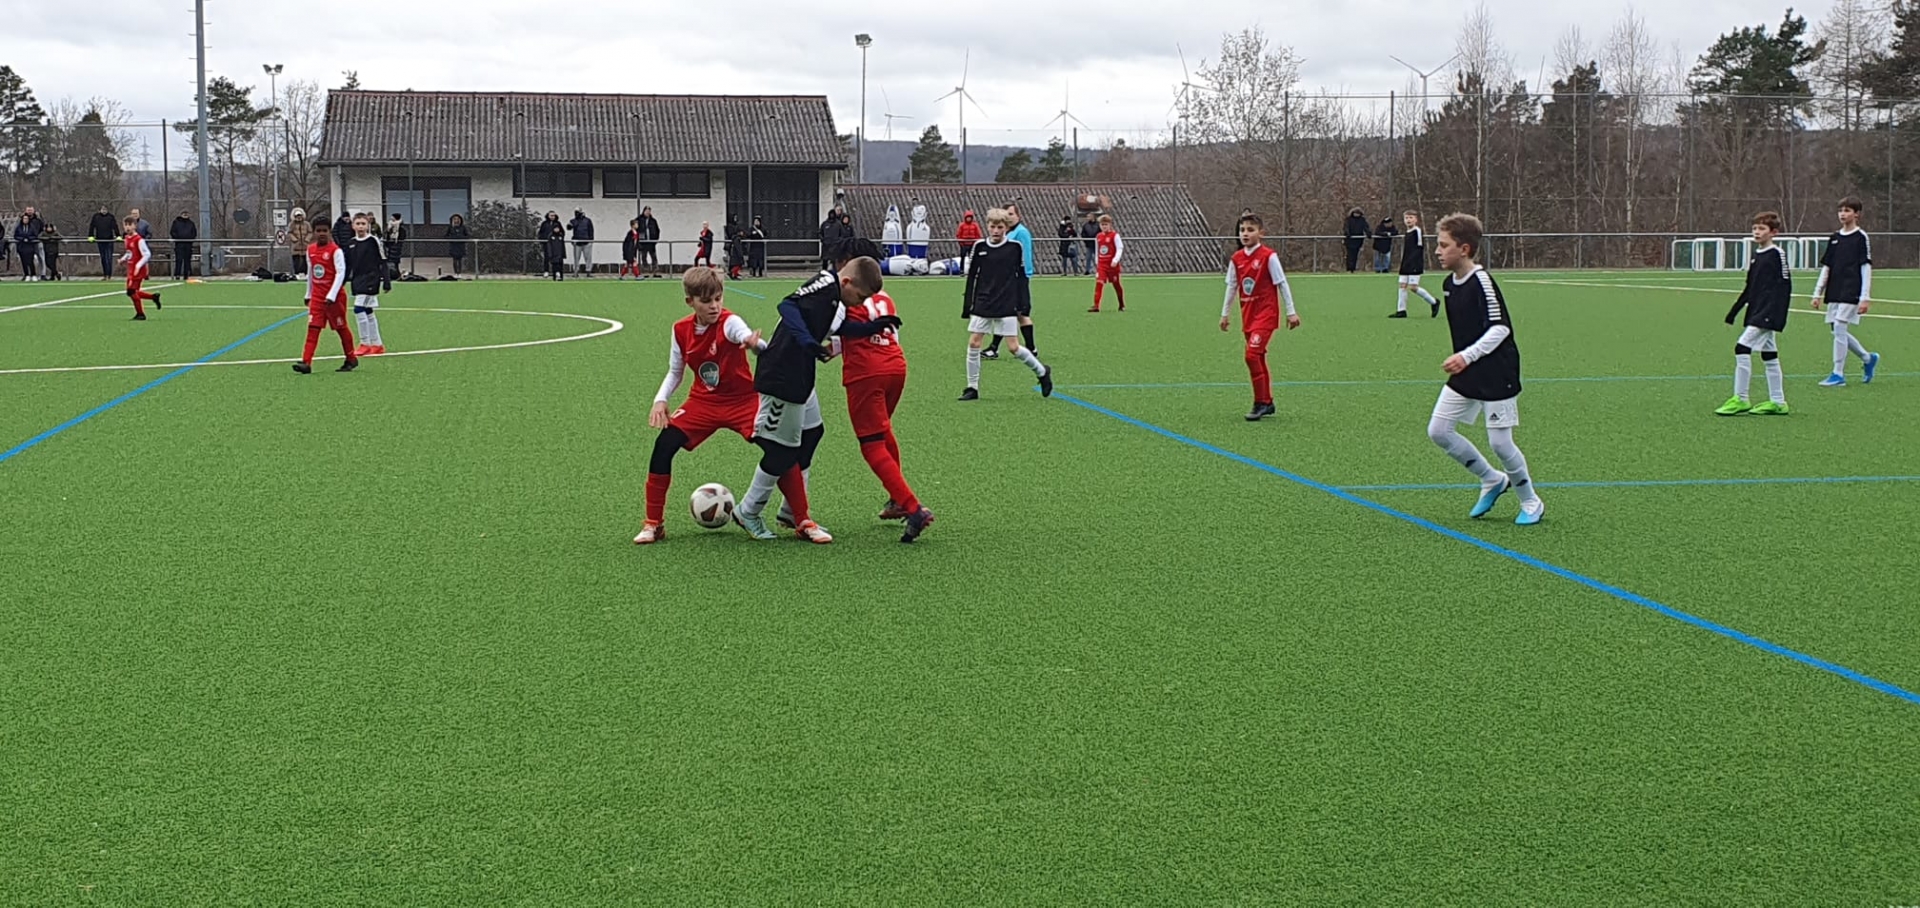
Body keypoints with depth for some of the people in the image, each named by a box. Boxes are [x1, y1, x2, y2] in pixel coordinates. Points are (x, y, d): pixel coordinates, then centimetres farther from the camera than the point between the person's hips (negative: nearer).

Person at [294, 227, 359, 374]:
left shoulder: (336, 250, -11)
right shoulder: (310, 250, 8)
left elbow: (341, 273, -16)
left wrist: (331, 295, -23)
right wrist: (308, 294, 20)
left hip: (335, 297, -5)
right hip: (317, 296, 5)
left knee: (341, 328, 7)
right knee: (312, 328, -6)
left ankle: (351, 359, 23)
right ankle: (306, 362, -13)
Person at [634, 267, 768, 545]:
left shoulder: (729, 323, -19)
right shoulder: (681, 330, -3)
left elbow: (746, 334, -45)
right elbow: (675, 372, 11)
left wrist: (755, 344, -69)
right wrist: (660, 400, -6)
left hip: (743, 401, -3)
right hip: (703, 402, 4)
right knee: (664, 445, -15)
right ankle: (653, 524, -1)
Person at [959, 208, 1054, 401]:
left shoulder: (1015, 247, -3)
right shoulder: (979, 247, 2)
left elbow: (1022, 276, 2)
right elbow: (972, 277, 7)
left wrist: (1023, 305, -2)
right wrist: (967, 306, 5)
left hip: (1007, 306, -3)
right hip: (982, 304, 3)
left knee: (1014, 347, -5)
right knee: (973, 343, -2)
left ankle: (1042, 372, 18)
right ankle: (972, 388, 9)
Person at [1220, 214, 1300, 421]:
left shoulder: (1269, 256, -10)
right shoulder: (1236, 259, 6)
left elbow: (1282, 284, -6)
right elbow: (1232, 287, 16)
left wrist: (1291, 312, -5)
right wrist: (1225, 313, 18)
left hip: (1266, 313, -6)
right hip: (1248, 314, 6)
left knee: (1253, 354, -17)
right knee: (1258, 357, 11)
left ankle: (1261, 403, -10)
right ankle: (1267, 402, 22)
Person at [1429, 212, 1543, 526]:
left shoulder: (1481, 281, -18)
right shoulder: (1449, 284, 8)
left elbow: (1501, 328, -22)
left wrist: (1467, 356, -26)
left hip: (1496, 374, -9)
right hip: (1465, 374, 9)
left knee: (1499, 442, -5)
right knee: (1438, 430, 2)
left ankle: (1531, 502, 18)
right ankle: (1493, 480, 20)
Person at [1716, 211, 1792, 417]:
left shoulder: (1777, 254, -10)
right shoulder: (1756, 255, 15)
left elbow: (1784, 286, -14)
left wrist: (1776, 315, -21)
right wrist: (1734, 311, 18)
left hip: (1768, 314, -9)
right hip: (1757, 313, 9)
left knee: (1742, 348, -14)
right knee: (1769, 355, 10)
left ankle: (1740, 399, -10)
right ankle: (1778, 402, 15)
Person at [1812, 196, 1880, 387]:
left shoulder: (1861, 237, -4)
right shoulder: (1834, 238, 13)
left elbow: (1866, 268, -7)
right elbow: (1826, 267, 17)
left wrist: (1865, 298, -13)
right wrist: (1818, 294, 13)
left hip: (1851, 293, -7)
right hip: (1834, 293, 7)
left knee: (1839, 329, -12)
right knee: (1839, 332, 7)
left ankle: (1838, 374, -6)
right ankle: (1868, 358, 28)